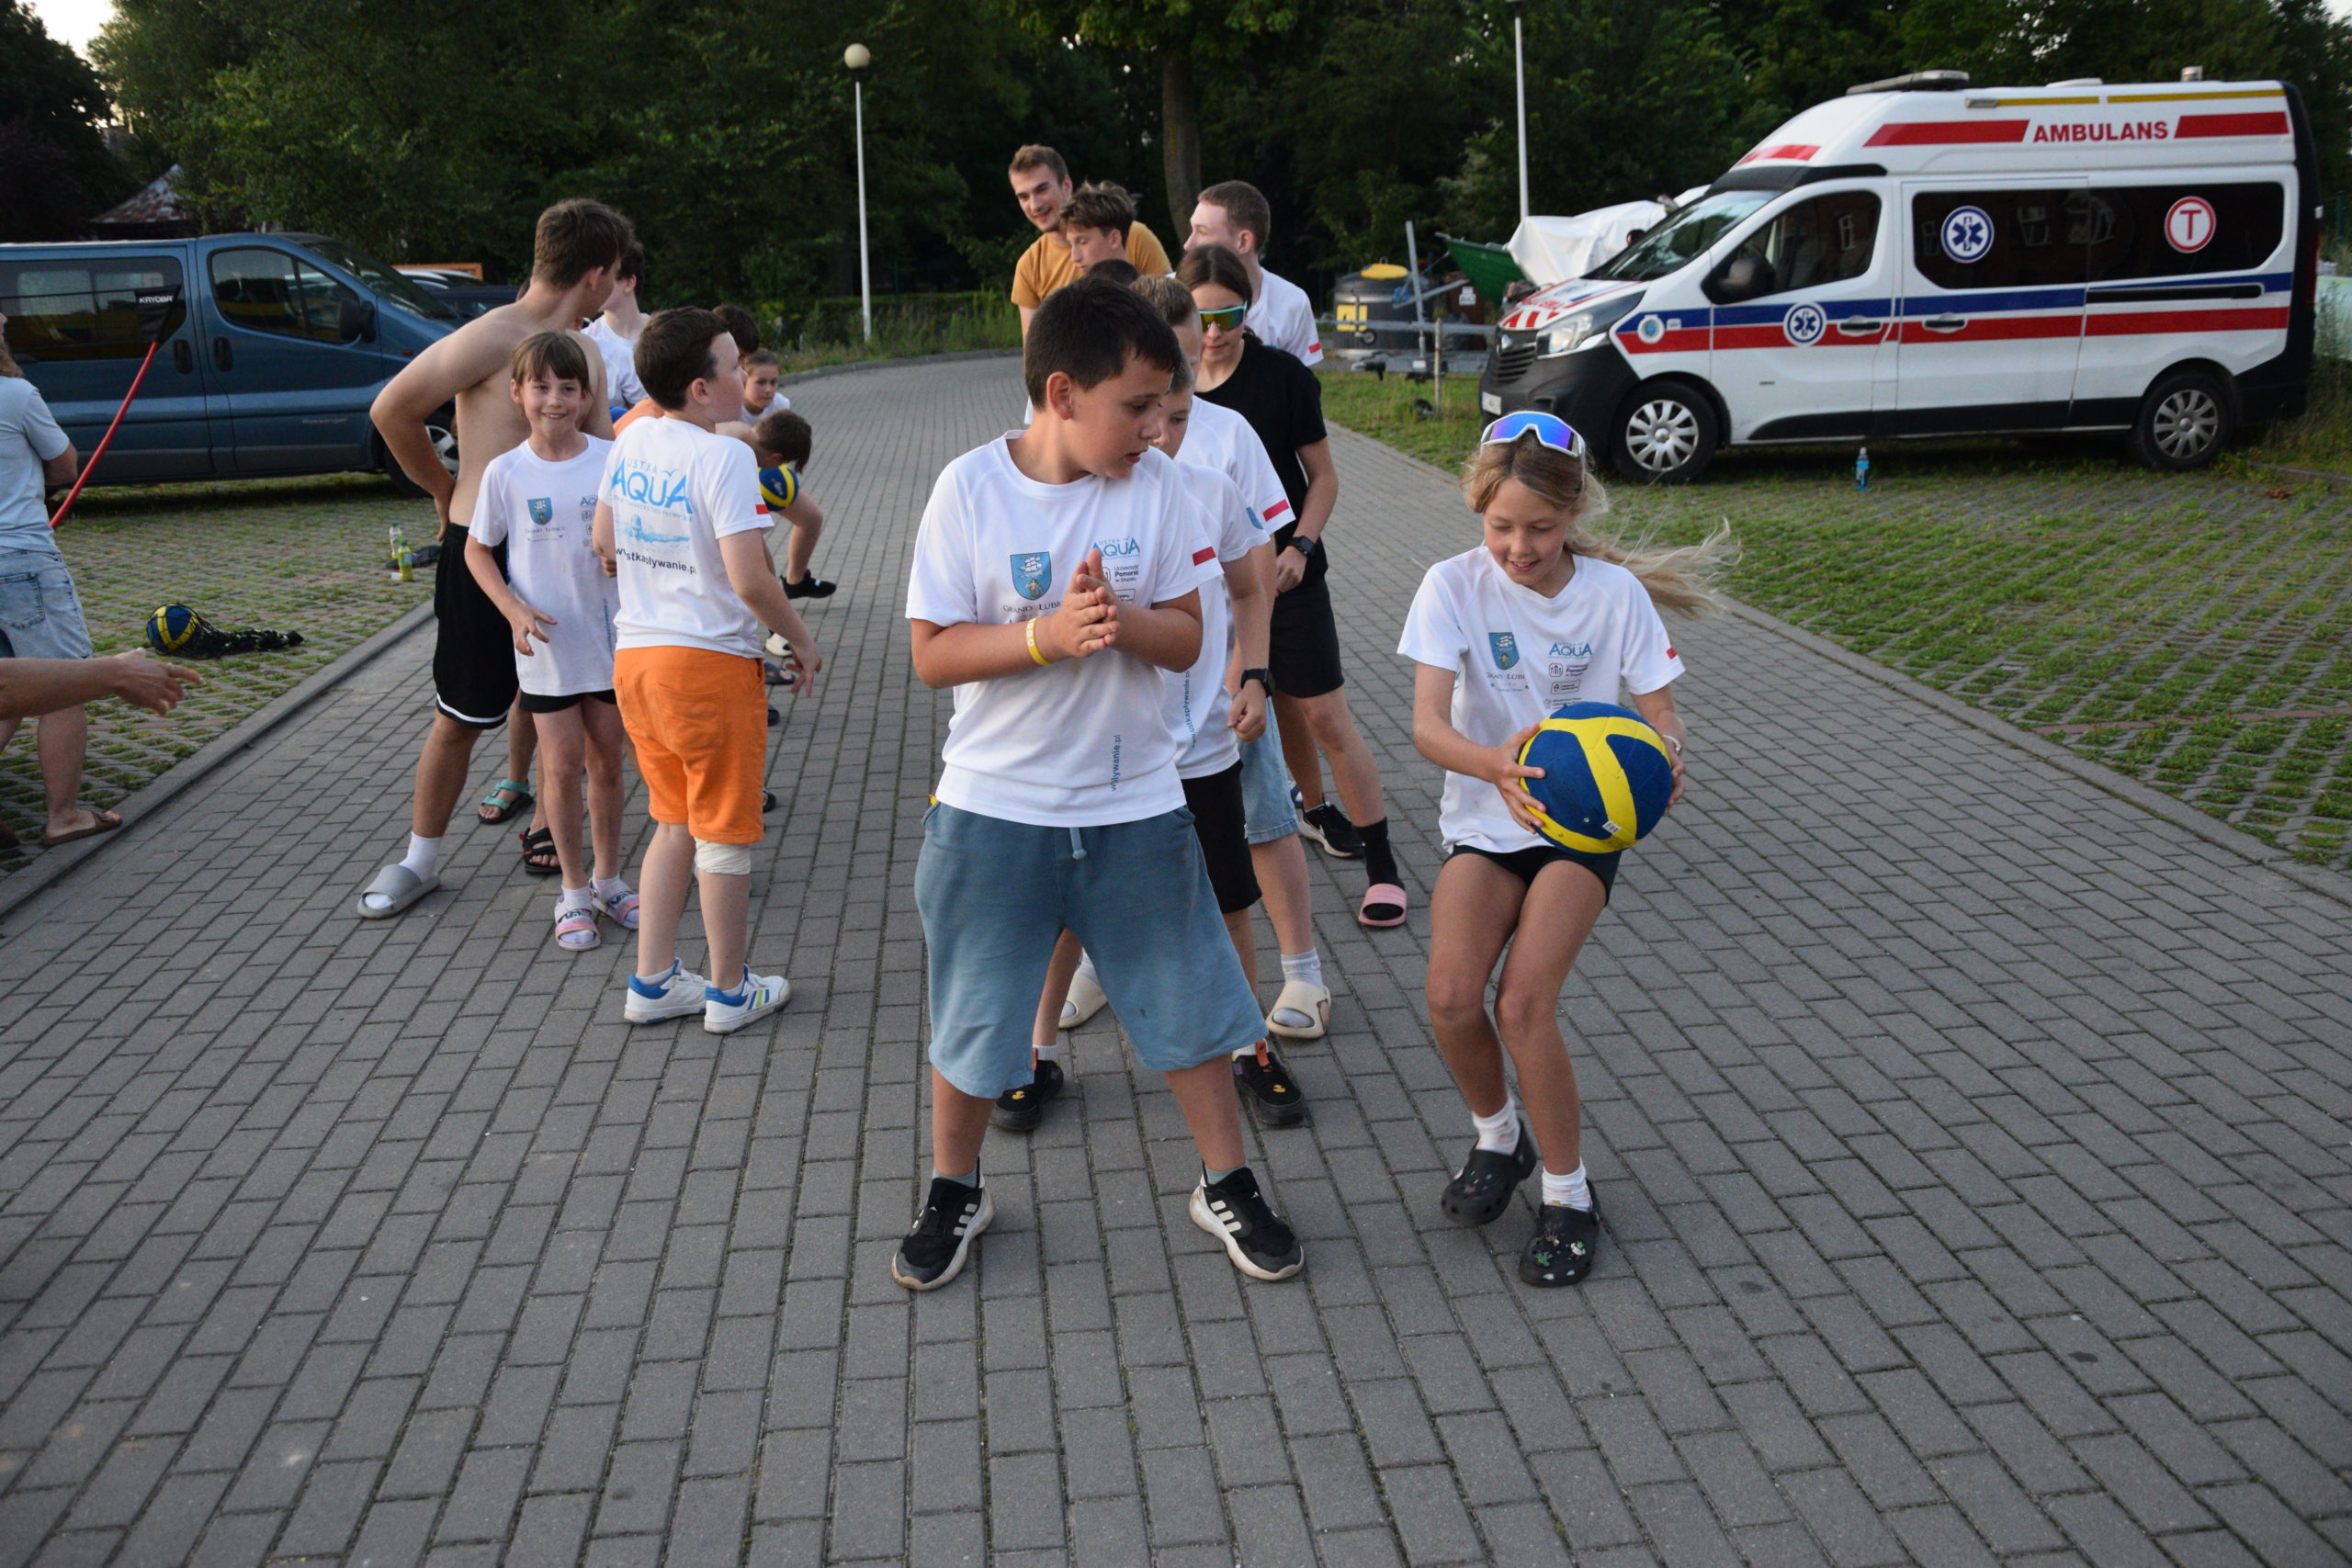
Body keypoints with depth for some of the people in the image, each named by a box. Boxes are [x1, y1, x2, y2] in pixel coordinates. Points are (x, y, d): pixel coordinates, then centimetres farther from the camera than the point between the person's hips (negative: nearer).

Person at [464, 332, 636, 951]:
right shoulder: (506, 472, -6)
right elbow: (477, 551, 3)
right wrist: (515, 610, -10)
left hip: (610, 638, 2)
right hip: (545, 644, -1)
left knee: (607, 761, 11)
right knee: (562, 765, 2)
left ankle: (608, 881, 27)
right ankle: (574, 891, 17)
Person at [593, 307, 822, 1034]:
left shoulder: (630, 442, 5)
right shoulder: (724, 458, -18)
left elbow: (605, 545, 15)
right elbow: (750, 579, -22)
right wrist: (801, 641, -8)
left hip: (635, 659, 7)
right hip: (710, 662, -7)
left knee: (674, 824, 19)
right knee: (724, 835, 7)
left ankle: (652, 981, 24)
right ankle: (729, 991, 19)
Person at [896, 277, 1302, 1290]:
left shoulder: (1157, 485, -4)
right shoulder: (972, 488, -11)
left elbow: (1186, 639, -2)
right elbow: (933, 654, -11)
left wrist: (1124, 620, -23)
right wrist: (1049, 636, -25)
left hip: (1134, 801, 2)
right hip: (994, 804, -2)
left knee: (1188, 999, 10)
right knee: (971, 1014, 11)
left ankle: (1227, 1187, 30)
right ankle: (954, 1192, 35)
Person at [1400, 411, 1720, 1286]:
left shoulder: (1616, 592, -8)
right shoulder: (1455, 586, -10)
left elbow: (1659, 717, -6)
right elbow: (1428, 724, -21)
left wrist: (1661, 761, -31)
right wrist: (1495, 766, -43)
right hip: (1484, 821, 1)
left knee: (1522, 1006, -19)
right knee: (1451, 997, -19)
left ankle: (1568, 1195, 5)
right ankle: (1499, 1137, 14)